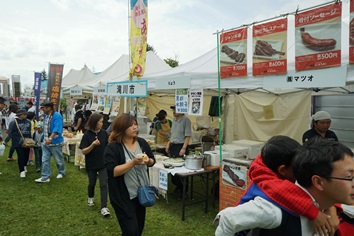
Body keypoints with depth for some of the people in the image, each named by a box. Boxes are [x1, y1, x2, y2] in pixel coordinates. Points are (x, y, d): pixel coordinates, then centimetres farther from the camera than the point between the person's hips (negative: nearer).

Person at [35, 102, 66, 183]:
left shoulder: (57, 116, -18)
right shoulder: (46, 115, 8)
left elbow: (57, 129, -28)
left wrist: (50, 138, -38)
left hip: (55, 142, -7)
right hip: (45, 142, 7)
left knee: (59, 159, 11)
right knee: (45, 160, 5)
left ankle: (61, 172, 33)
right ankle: (45, 177, 11)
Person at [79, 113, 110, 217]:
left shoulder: (104, 133, -4)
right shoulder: (87, 135, -12)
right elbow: (84, 151, -14)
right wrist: (92, 145, -30)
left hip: (103, 163, 1)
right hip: (91, 164, -1)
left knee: (103, 185, -3)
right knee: (92, 183, 18)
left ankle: (104, 207, 2)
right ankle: (90, 197, 48)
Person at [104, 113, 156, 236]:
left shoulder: (142, 142, 0)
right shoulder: (112, 148, -15)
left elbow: (153, 161, 8)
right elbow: (112, 171, -24)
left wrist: (147, 161, -14)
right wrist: (133, 162, -30)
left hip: (142, 193, 6)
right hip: (124, 197, -6)